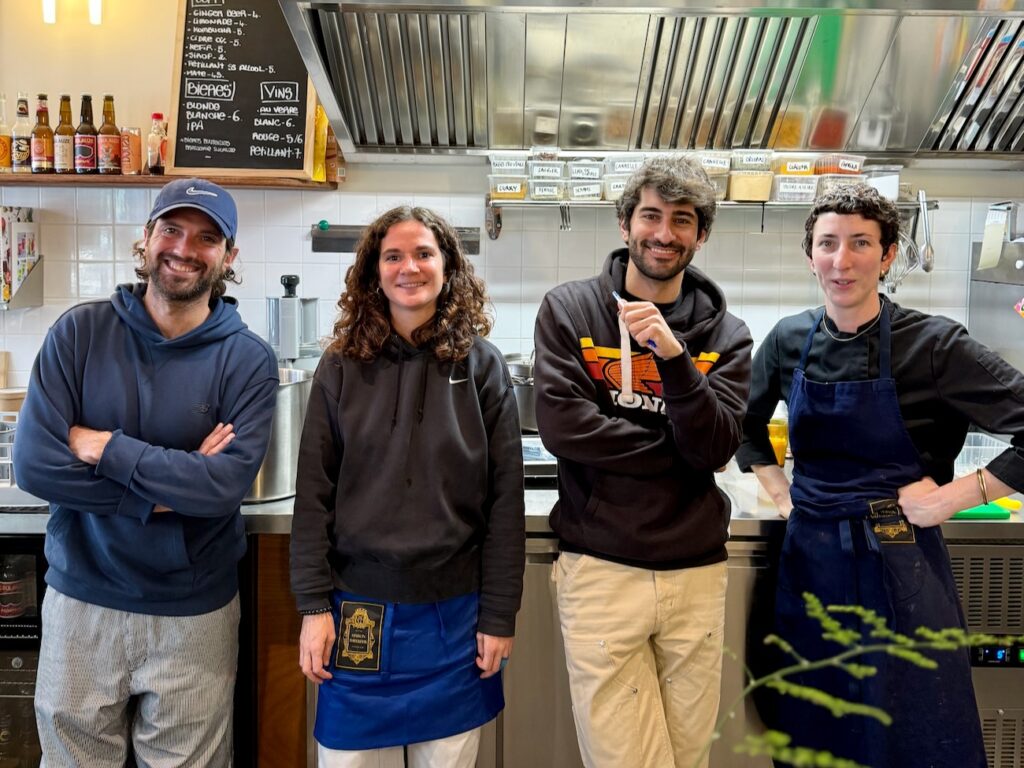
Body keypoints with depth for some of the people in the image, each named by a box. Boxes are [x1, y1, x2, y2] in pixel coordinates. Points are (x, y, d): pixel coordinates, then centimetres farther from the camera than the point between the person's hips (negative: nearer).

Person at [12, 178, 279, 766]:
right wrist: (167, 491, -17)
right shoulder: (79, 332, -5)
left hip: (195, 613, -1)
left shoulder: (248, 360, -9)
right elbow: (33, 463, -14)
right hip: (81, 600, 2)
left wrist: (108, 448, -19)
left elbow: (227, 485, -21)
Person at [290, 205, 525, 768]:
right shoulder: (341, 368, 0)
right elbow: (314, 496, 0)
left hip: (454, 614, 0)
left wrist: (499, 615, -4)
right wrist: (313, 605, -4)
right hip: (359, 608, 1)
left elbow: (505, 500, -2)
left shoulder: (482, 367, -2)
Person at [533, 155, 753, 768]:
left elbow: (715, 448, -7)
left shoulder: (726, 334, 5)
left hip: (696, 573, 2)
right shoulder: (570, 309, 0)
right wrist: (679, 450, -6)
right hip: (600, 570, -2)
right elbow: (562, 425, -11)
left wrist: (674, 354, -21)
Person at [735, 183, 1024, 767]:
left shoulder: (935, 345, -12)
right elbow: (747, 424, 19)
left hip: (901, 569, -4)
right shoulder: (789, 340, 2)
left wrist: (952, 497, -13)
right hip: (809, 563, 4)